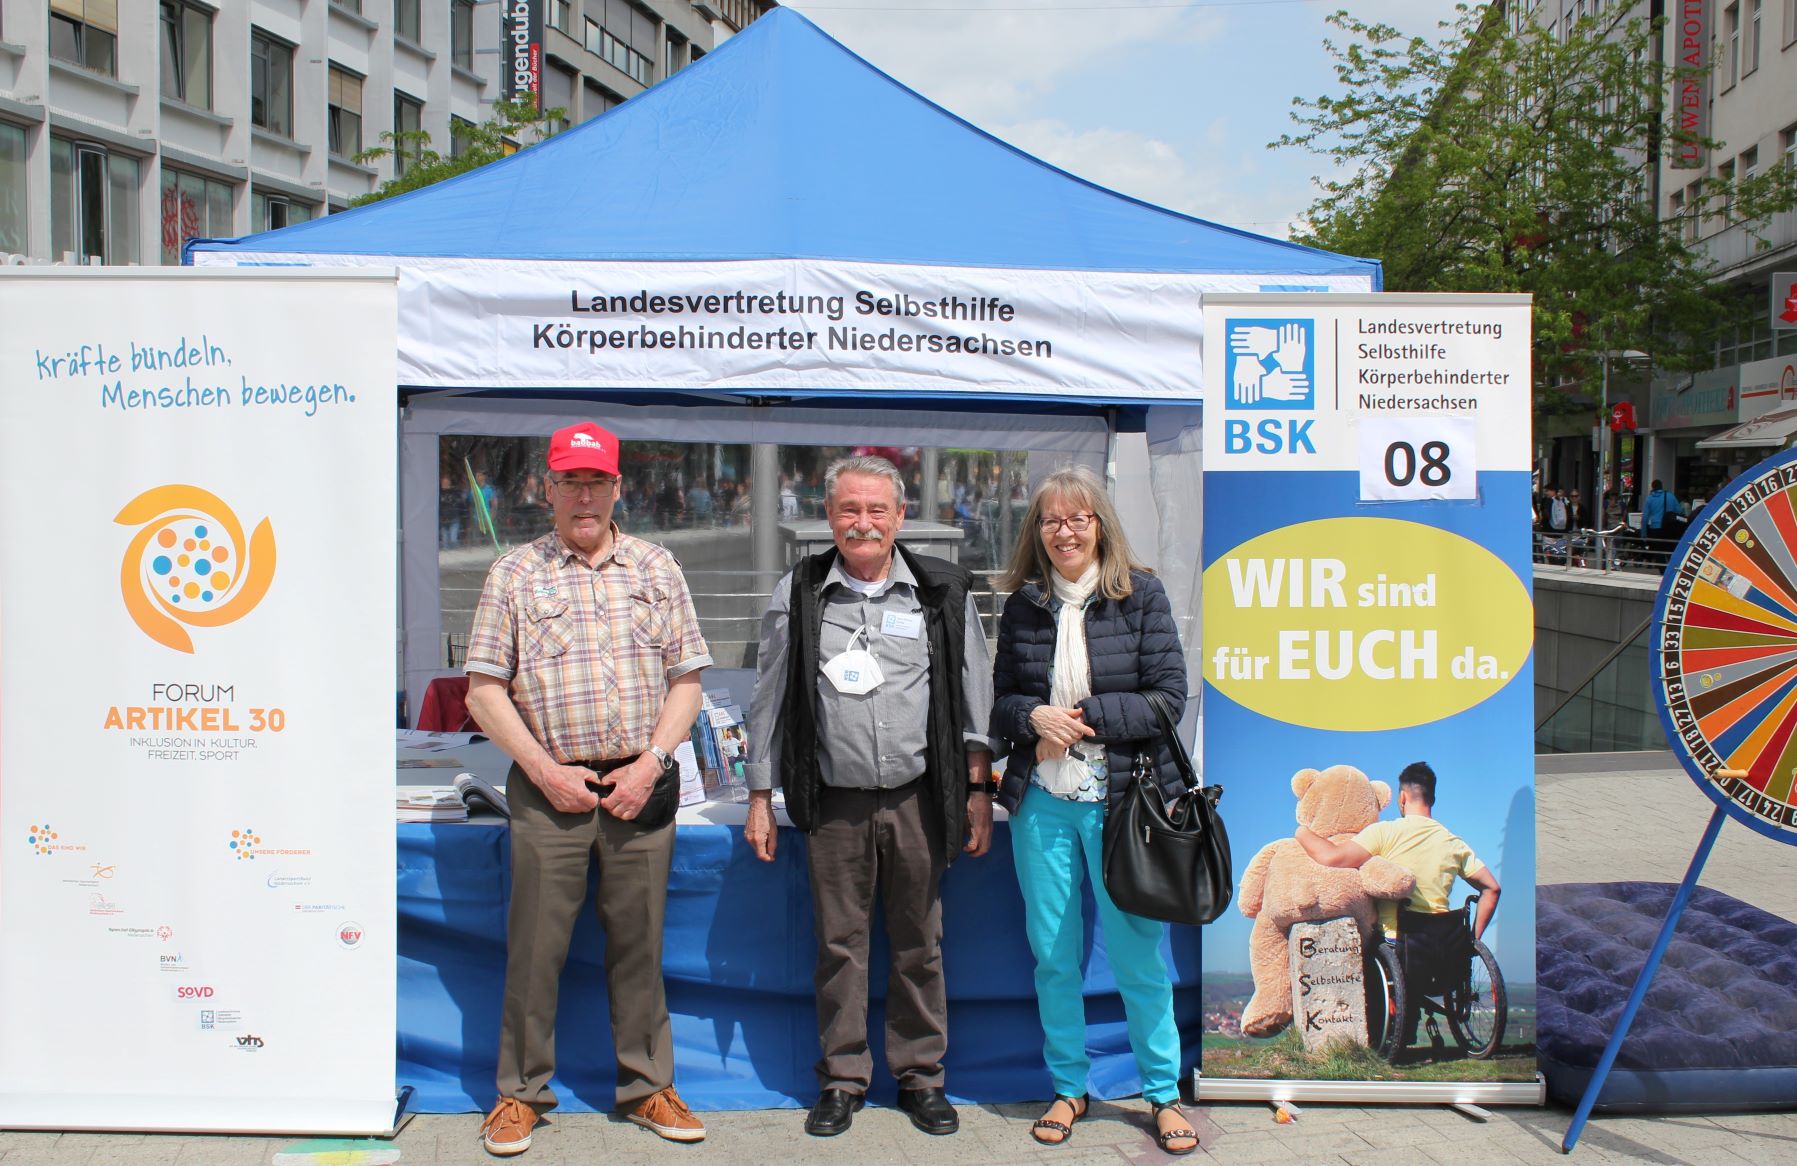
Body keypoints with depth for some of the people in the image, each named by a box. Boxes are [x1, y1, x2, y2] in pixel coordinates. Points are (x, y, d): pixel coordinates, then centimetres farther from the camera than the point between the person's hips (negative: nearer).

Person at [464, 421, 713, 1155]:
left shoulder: (655, 568, 9)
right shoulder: (514, 574, 4)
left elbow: (686, 679, 7)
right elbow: (485, 690, 1)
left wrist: (650, 762, -5)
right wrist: (545, 770, -7)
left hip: (641, 785, 1)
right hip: (549, 785, -1)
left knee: (639, 941, 8)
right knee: (535, 942, 3)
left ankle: (647, 1085, 21)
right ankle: (522, 1092, 18)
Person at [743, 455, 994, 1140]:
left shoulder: (943, 592, 4)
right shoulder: (798, 595, 4)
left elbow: (974, 698, 7)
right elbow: (768, 701, 8)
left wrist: (977, 790, 3)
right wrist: (760, 799, 6)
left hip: (918, 800, 0)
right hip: (836, 803, 0)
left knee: (918, 944, 8)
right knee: (839, 944, 7)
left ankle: (920, 1074, 23)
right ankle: (843, 1077, 21)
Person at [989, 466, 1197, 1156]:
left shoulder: (1141, 595, -2)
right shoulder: (1023, 605, 6)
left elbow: (1168, 697, -6)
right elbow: (999, 703, 11)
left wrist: (1087, 716, -13)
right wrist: (1035, 716, -10)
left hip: (1123, 798, -3)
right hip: (1042, 801, 3)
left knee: (1137, 952, 3)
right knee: (1053, 954, 9)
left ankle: (1163, 1093, 20)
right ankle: (1069, 1087, 26)